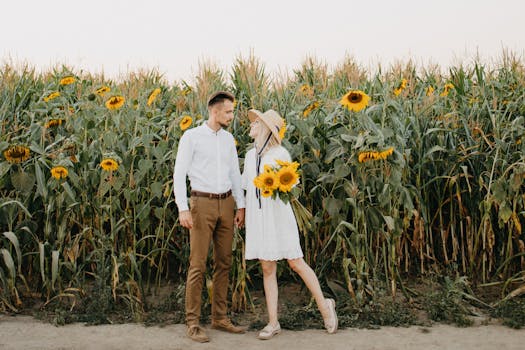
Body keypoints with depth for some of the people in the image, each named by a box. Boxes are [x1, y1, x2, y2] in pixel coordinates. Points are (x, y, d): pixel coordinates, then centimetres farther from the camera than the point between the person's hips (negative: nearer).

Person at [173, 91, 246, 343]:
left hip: (226, 204, 6)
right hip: (202, 203, -6)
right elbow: (179, 173, -8)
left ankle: (220, 317, 19)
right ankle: (193, 322, 3)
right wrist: (183, 209, -15)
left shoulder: (228, 138, 12)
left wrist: (241, 206, 11)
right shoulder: (192, 137, -5)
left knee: (223, 263, 9)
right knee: (198, 265, -5)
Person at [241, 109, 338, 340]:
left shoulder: (281, 153, -7)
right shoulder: (250, 155, 11)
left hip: (278, 214, -5)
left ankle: (324, 305, 18)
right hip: (257, 216, 5)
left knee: (296, 263, -3)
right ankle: (273, 323, 11)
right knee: (268, 269, 5)